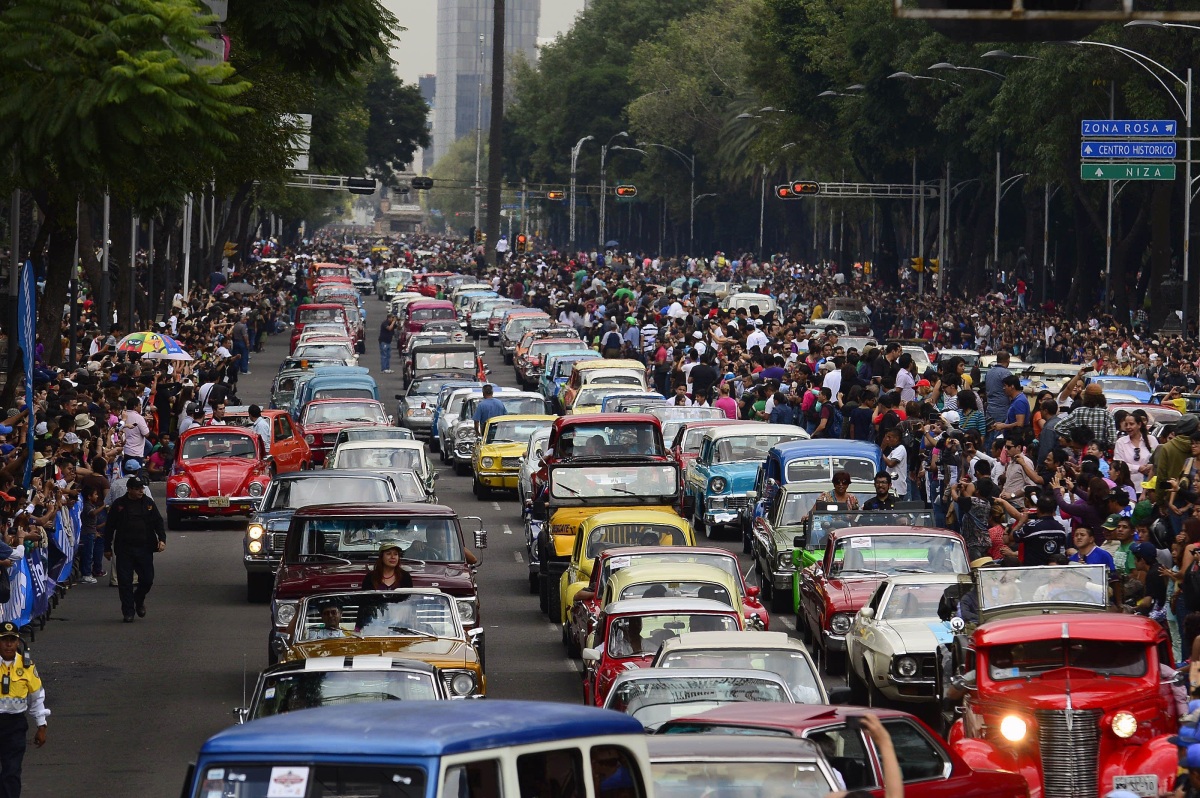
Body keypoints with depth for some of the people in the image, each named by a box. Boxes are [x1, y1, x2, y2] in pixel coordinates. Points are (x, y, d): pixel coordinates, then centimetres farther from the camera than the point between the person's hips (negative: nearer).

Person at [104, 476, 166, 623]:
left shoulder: (148, 503, 6)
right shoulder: (119, 505, 1)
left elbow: (158, 522, 7)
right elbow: (110, 527, 6)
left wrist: (162, 539, -9)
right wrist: (107, 547, 6)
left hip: (144, 549, 1)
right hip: (124, 549, -1)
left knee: (147, 579, 0)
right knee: (125, 582, -2)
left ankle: (139, 600, 31)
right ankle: (128, 612, 9)